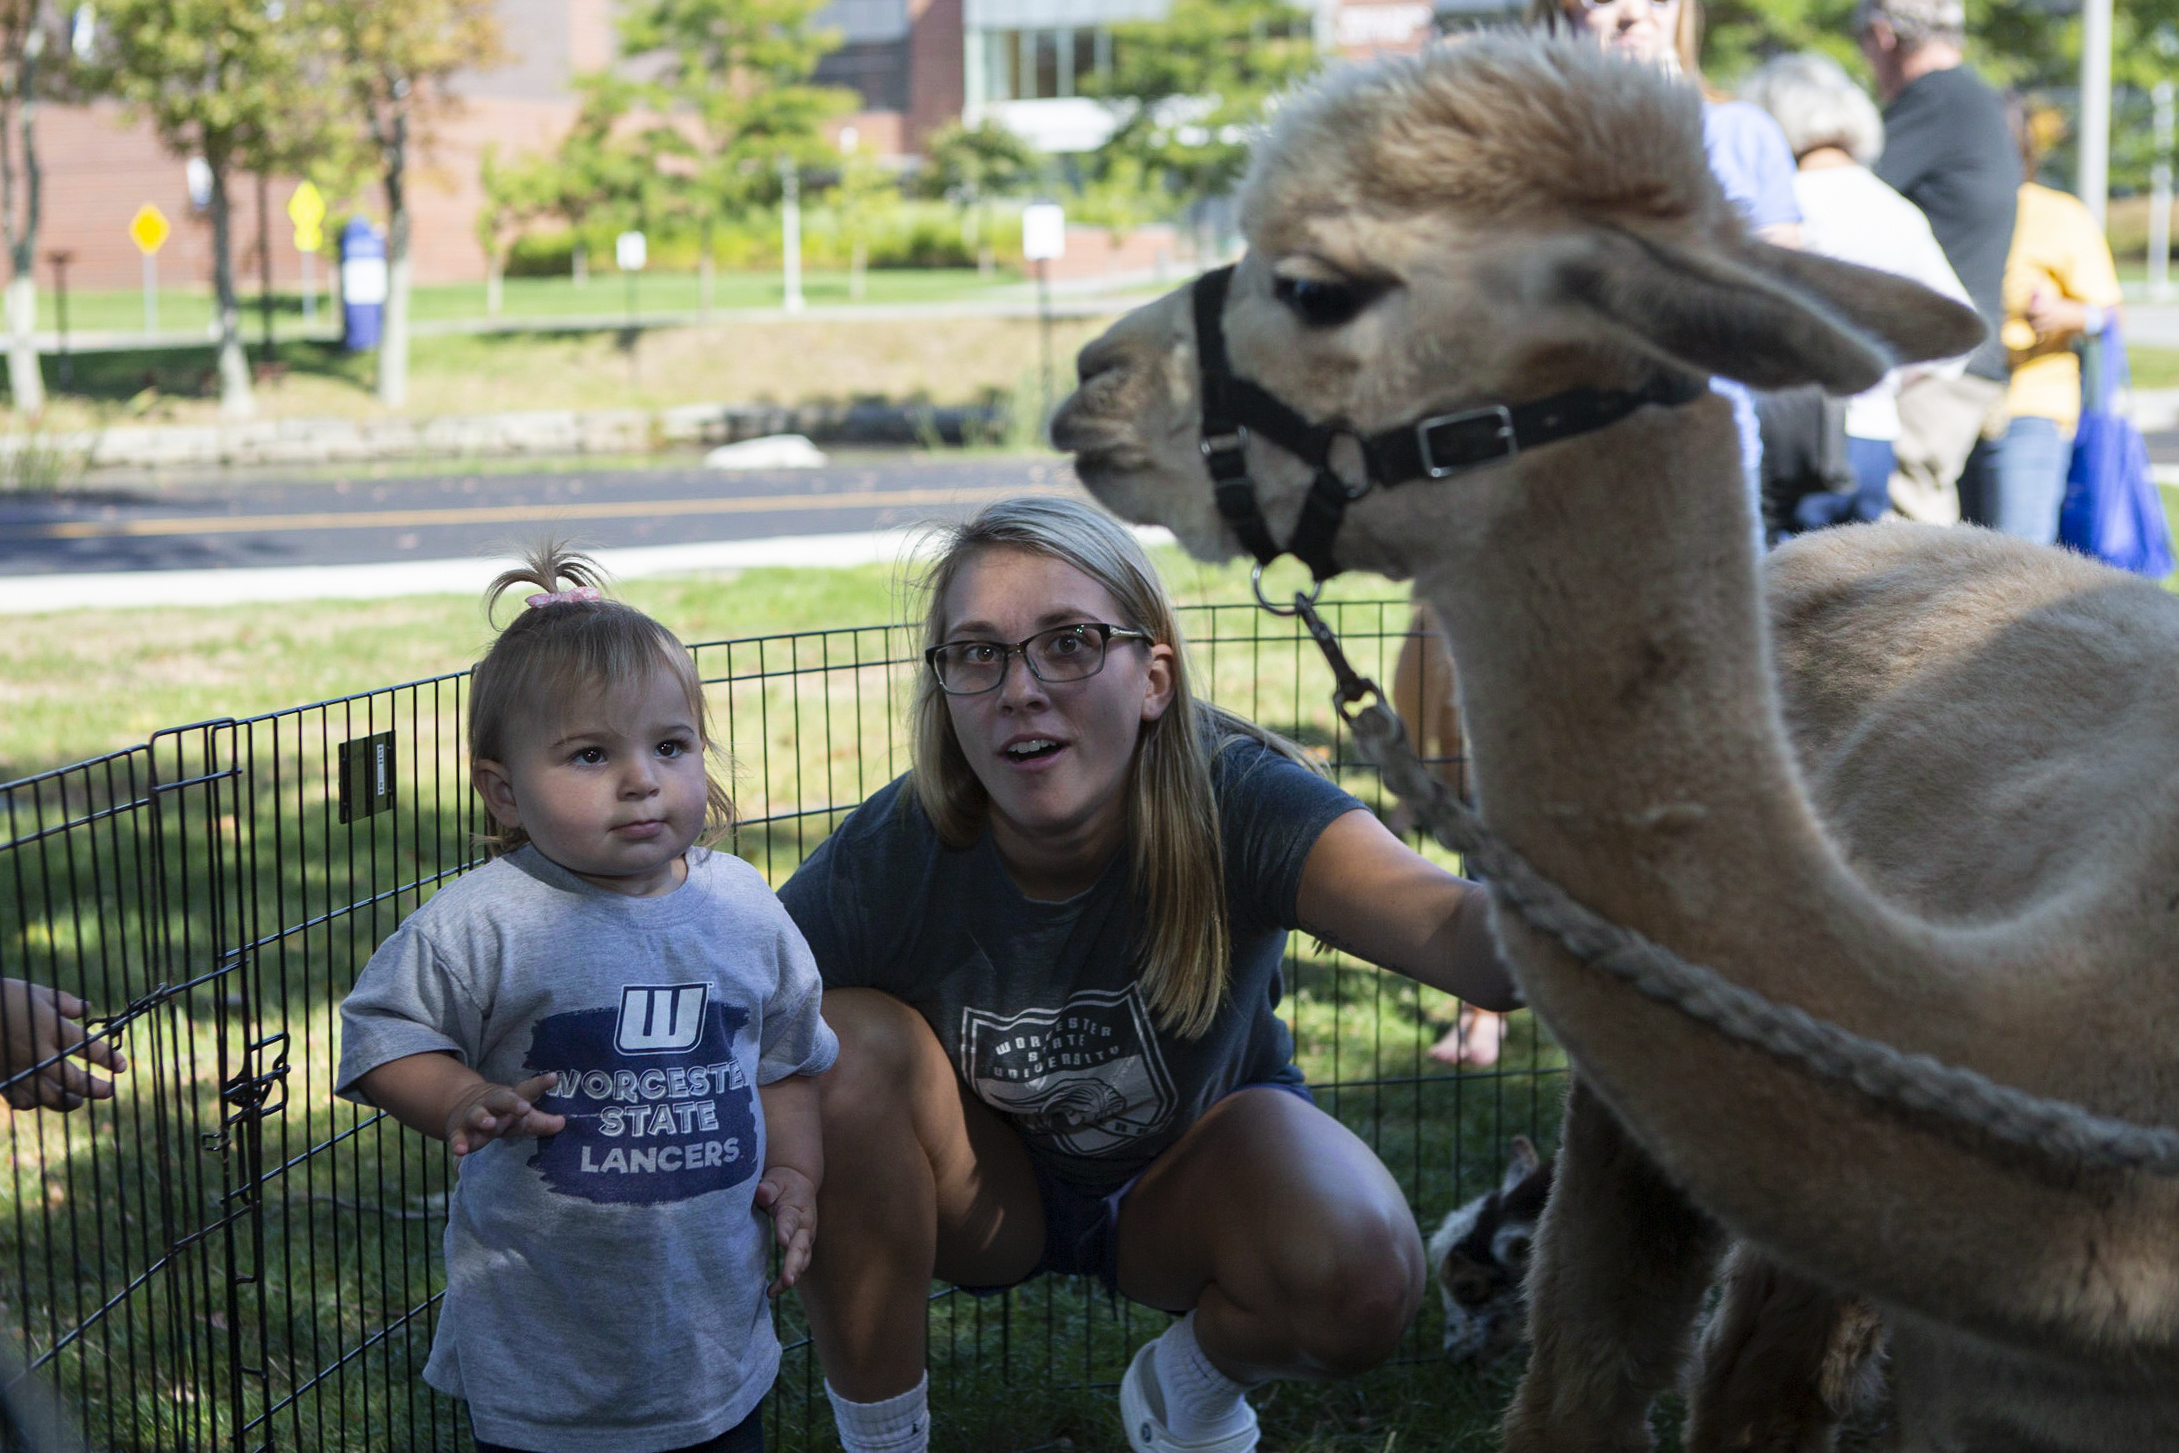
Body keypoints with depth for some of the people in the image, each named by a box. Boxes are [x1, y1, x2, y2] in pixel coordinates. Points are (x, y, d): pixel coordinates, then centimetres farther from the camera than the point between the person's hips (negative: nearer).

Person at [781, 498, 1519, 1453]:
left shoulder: (1234, 802, -32)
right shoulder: (886, 862, -26)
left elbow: (1444, 926, -50)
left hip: (1191, 1179, -1)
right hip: (984, 1193, 1)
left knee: (1363, 1276, -32)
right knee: (849, 1040, -29)